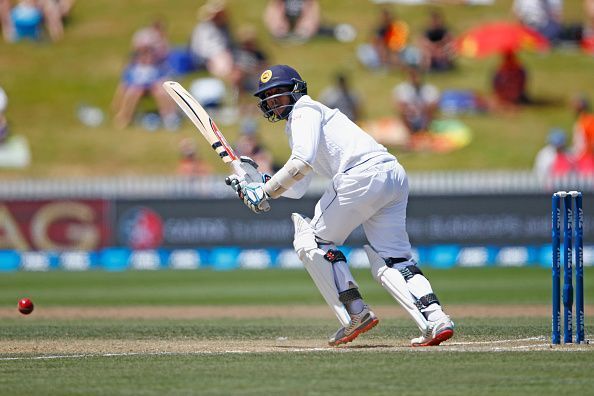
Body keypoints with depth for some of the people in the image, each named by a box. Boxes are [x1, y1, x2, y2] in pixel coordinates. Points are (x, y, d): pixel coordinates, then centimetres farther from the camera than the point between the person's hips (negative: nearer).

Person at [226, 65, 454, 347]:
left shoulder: (304, 111, 4)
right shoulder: (294, 125, 34)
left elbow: (302, 162, -13)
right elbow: (297, 188, 33)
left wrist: (266, 192, -9)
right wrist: (254, 185, 22)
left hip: (364, 174, -9)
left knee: (312, 241, 3)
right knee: (391, 262, 5)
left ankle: (355, 313, -6)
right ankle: (435, 320, -15)